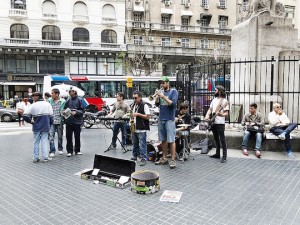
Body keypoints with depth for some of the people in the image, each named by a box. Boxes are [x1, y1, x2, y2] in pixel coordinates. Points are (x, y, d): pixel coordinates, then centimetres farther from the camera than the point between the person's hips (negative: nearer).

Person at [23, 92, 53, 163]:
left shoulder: (33, 106, -6)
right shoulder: (47, 104, 0)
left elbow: (25, 115, -12)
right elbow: (51, 115, 0)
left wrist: (31, 121, 2)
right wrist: (50, 124, 10)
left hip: (36, 126, -1)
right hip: (45, 126, 1)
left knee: (36, 142, 10)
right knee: (44, 142, 5)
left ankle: (35, 158, 14)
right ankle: (45, 157, 3)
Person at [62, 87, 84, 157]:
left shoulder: (79, 100, -3)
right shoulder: (68, 100, 7)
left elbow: (82, 110, -4)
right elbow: (65, 108, 16)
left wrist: (76, 112, -19)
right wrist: (64, 111, -5)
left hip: (77, 121, -3)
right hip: (69, 121, 3)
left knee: (77, 136, 7)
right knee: (68, 136, 3)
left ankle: (77, 150, 22)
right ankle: (69, 151, 14)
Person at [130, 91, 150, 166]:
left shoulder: (144, 105, -9)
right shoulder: (133, 105, 14)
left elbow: (148, 117, -14)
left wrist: (138, 114, -19)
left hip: (141, 129, -7)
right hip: (134, 128, 7)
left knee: (142, 145, -4)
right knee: (135, 144, 16)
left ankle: (143, 159, 2)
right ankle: (134, 157, 28)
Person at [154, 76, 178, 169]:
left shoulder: (173, 91, -2)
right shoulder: (161, 91, 13)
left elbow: (173, 104, -14)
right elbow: (157, 103, 9)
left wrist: (163, 97, -18)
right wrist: (157, 96, -9)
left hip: (169, 119, -5)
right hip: (161, 119, 6)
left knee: (171, 140, -5)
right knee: (163, 140, 11)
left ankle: (173, 160, 1)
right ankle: (164, 158, 20)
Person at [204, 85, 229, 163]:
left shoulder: (224, 101, -8)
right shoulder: (214, 99, 14)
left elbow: (226, 113, -13)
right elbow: (210, 109, 19)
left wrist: (221, 114, -33)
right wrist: (207, 115, 1)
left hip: (220, 123, -7)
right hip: (213, 122, 8)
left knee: (222, 139, -6)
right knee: (216, 139, 15)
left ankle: (224, 156, -2)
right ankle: (217, 154, 24)